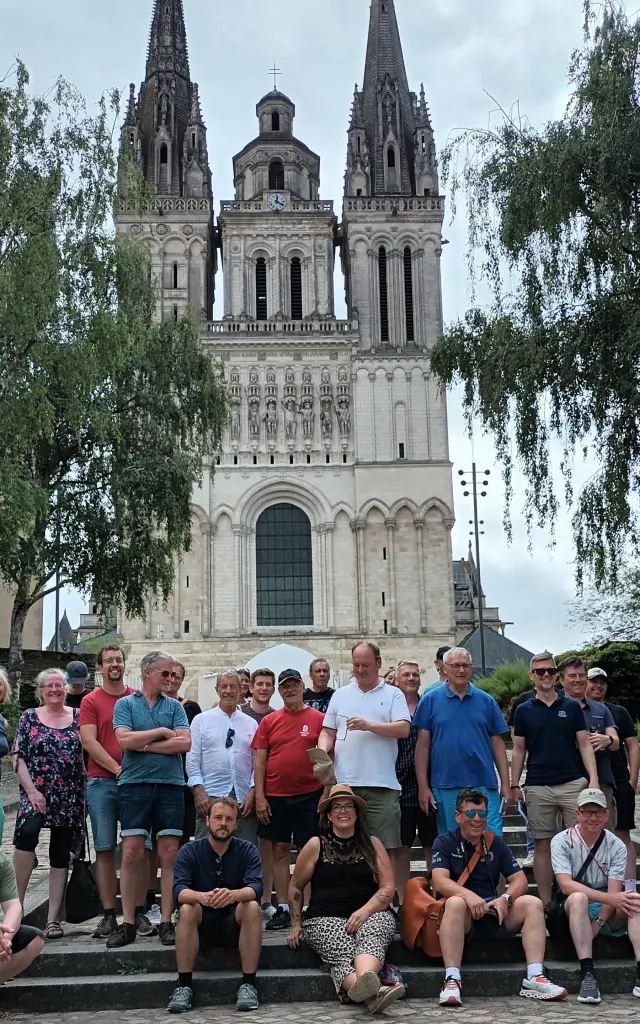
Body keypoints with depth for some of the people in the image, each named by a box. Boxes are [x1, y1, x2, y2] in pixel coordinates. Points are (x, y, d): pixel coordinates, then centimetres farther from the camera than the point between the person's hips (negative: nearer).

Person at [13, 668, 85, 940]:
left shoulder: (78, 717, 8)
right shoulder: (29, 717, 6)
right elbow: (20, 758, 1)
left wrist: (88, 793, 1)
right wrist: (31, 790, -11)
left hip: (70, 797, 2)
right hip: (35, 794, -2)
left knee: (61, 856, 3)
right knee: (27, 833, -28)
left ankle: (53, 919, 9)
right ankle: (16, 905, -17)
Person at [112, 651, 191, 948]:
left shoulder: (175, 706, 10)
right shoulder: (125, 704, 6)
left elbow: (185, 743, -5)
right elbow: (124, 740, -9)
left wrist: (144, 745, -7)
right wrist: (161, 732, -5)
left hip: (170, 784, 2)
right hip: (135, 784, -1)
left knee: (169, 854, 0)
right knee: (132, 853, -3)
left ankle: (166, 922, 6)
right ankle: (127, 923, 5)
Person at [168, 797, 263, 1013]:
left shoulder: (247, 851, -5)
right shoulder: (189, 851, -5)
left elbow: (256, 888, -21)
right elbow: (179, 891, -21)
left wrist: (233, 894, -45)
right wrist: (201, 896, -45)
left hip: (236, 923, 0)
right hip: (201, 925, 0)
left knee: (252, 906, -30)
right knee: (187, 908, -30)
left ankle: (248, 984, -23)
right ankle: (184, 986, -24)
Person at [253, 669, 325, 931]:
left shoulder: (317, 719, 2)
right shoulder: (269, 722, 6)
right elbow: (260, 760, 6)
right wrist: (259, 796, -1)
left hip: (309, 794, -2)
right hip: (275, 796, 2)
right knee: (280, 850, 6)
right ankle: (282, 909, 13)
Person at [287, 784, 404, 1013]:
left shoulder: (372, 844, 10)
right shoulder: (316, 845, 7)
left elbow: (388, 887, 4)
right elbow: (296, 886, 16)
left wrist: (365, 911, -11)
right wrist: (296, 924, 10)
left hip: (370, 915, 1)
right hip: (325, 919, -1)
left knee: (370, 936, -36)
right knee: (344, 954, -34)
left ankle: (366, 981, -66)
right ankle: (373, 992, -65)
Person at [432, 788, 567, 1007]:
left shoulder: (496, 843, 14)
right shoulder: (445, 843, 3)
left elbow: (520, 880, 6)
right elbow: (439, 882, -13)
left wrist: (505, 898, -16)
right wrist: (468, 895, -32)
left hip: (494, 911, 4)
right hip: (462, 915, -4)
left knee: (533, 903, -18)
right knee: (455, 902, -36)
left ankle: (534, 977, -26)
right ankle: (452, 980, -41)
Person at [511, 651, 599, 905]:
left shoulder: (571, 707, 7)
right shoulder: (524, 710, 7)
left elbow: (584, 745, 5)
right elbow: (519, 750, 10)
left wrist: (593, 779, -6)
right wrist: (514, 785, 4)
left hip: (573, 784, 0)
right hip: (538, 787, 0)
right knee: (542, 846, 4)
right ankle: (545, 903, 11)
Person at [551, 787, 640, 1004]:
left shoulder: (616, 846, -2)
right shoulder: (562, 841, -9)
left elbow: (614, 893, -11)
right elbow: (566, 885, -23)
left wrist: (596, 925, -27)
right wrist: (610, 898, -33)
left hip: (608, 915, 2)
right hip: (574, 912, -2)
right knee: (578, 898, -36)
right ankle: (588, 974, -40)